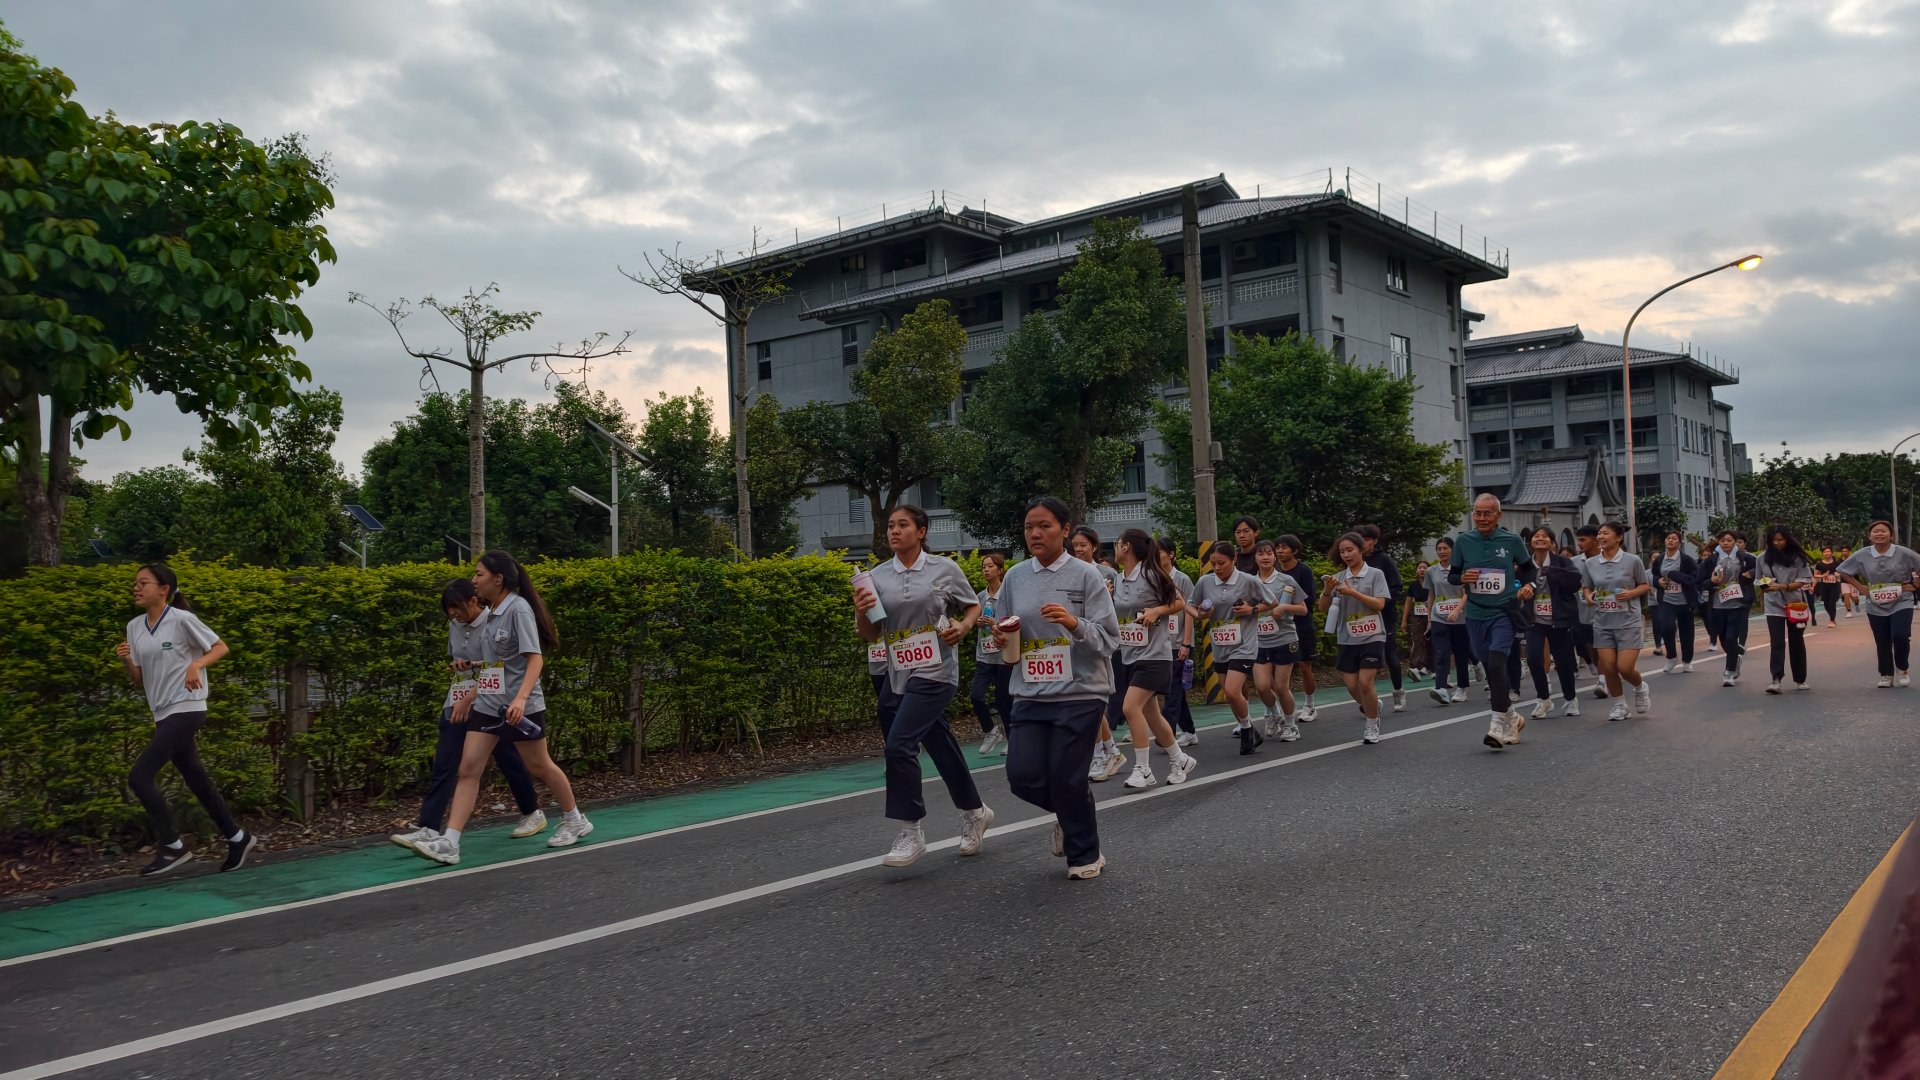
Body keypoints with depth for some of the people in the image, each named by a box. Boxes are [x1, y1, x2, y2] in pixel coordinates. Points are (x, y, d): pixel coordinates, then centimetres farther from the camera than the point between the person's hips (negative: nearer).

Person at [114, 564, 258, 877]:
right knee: (197, 780, 11)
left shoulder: (182, 619, -11)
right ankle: (238, 838, 22)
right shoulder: (134, 627, 9)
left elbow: (221, 648, -6)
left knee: (139, 777, -14)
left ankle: (173, 847, -3)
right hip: (164, 714, 7)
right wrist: (126, 661, -6)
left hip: (186, 709, -7)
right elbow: (140, 680, 13)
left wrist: (196, 665, -23)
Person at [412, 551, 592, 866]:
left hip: (520, 707, -7)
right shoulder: (492, 613, 10)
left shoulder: (518, 609, -14)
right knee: (468, 769, -3)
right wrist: (468, 698, 23)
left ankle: (575, 821, 27)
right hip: (487, 705, 7)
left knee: (539, 767, 7)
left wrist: (520, 698, -32)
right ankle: (449, 844, -6)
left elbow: (535, 659, -20)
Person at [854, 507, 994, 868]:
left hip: (935, 673, -5)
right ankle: (974, 813, 34)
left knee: (899, 744, -17)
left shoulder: (945, 568, -2)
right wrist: (861, 612, -11)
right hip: (898, 675, 5)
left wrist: (963, 626, -10)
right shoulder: (878, 576, 6)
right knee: (942, 749, 13)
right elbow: (871, 634, 9)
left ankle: (909, 833, -6)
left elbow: (973, 606, 10)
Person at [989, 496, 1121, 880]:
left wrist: (1075, 624, -26)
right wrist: (1001, 638, -6)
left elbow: (1109, 639, -8)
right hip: (1031, 694, 4)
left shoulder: (1086, 576, -5)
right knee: (1023, 776, -5)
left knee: (1067, 778, -4)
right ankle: (1068, 812, 30)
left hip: (1080, 693, -4)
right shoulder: (1015, 577, 7)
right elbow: (1008, 636, 17)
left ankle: (1085, 855, 22)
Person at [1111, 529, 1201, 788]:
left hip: (1153, 655, -7)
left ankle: (1143, 770, -10)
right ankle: (1179, 760, 30)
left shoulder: (1150, 575, -11)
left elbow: (1179, 602, -2)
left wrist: (1157, 610, -18)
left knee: (1131, 707, -19)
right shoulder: (1118, 580, 8)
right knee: (1151, 715, 11)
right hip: (1128, 657, 7)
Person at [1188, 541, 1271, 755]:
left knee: (1232, 691, -18)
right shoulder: (1205, 582, -1)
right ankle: (1247, 732, 32)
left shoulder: (1249, 581, -9)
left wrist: (1252, 610, -13)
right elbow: (1190, 605, 10)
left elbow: (1270, 603, 4)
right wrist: (1199, 615, -10)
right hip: (1219, 647, 5)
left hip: (1243, 646, -5)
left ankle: (1247, 729, 8)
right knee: (1228, 694, 12)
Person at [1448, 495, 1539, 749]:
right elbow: (1451, 574, 10)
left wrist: (1528, 585, -5)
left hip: (1503, 612, -3)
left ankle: (1499, 723, -15)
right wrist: (1462, 578, -12)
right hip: (1475, 615, 3)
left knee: (1497, 664, -20)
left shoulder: (1512, 541, -2)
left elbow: (1528, 568, 14)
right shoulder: (1463, 541, 1)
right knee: (1490, 670, 9)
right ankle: (1512, 718, 27)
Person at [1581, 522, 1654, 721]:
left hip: (1628, 622, -3)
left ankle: (1641, 688, 26)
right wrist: (1589, 596, -9)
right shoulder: (1590, 563, 1)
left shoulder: (1633, 560, -6)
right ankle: (1619, 705, 22)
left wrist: (1631, 593, -15)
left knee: (1625, 668, -8)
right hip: (1603, 623, 3)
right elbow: (1586, 587, 13)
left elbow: (1646, 586, 4)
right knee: (1608, 668, 0)